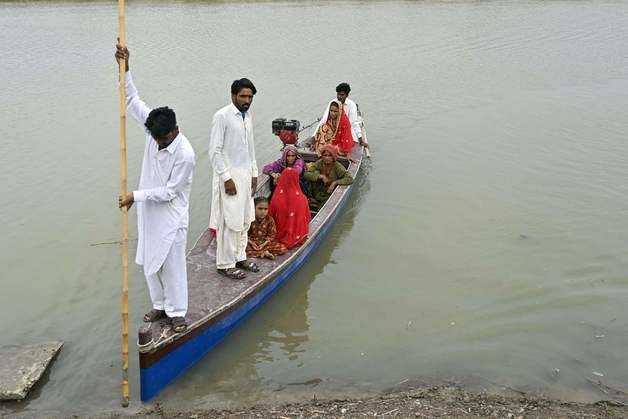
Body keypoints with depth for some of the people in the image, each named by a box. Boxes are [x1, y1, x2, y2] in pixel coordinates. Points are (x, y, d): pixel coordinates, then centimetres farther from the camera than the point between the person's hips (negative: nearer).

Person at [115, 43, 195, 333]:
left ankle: (177, 312, 20)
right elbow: (132, 101, -2)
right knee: (150, 263, 17)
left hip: (171, 217, -7)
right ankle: (160, 305, 33)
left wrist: (135, 196, -19)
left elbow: (169, 192, -20)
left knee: (172, 265, 4)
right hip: (149, 213, 7)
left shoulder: (185, 154, -26)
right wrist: (125, 69, -13)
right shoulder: (153, 130, -8)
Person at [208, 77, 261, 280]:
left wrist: (254, 174, 15)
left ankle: (240, 257, 28)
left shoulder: (247, 116, 10)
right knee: (230, 222, -4)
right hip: (229, 175, -8)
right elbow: (215, 151, -15)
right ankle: (225, 264, 8)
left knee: (245, 220, 14)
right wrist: (226, 178, -17)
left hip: (246, 174, 8)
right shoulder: (222, 116, -14)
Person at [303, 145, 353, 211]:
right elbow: (306, 174, -12)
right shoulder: (319, 163, -3)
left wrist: (335, 182, -26)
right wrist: (320, 176, -23)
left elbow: (350, 179, -20)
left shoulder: (337, 167, -12)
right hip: (317, 195, 4)